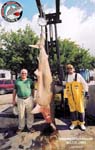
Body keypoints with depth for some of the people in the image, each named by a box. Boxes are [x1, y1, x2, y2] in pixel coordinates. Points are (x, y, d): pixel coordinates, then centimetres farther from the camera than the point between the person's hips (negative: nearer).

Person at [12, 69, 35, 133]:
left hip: (29, 99, 0)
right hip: (20, 99, 1)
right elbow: (15, 91, 8)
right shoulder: (17, 81, 3)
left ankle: (30, 126, 24)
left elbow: (33, 90, 4)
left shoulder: (30, 81, 1)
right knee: (21, 114, 9)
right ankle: (21, 127, 26)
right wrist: (13, 100, 7)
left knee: (30, 114, 7)